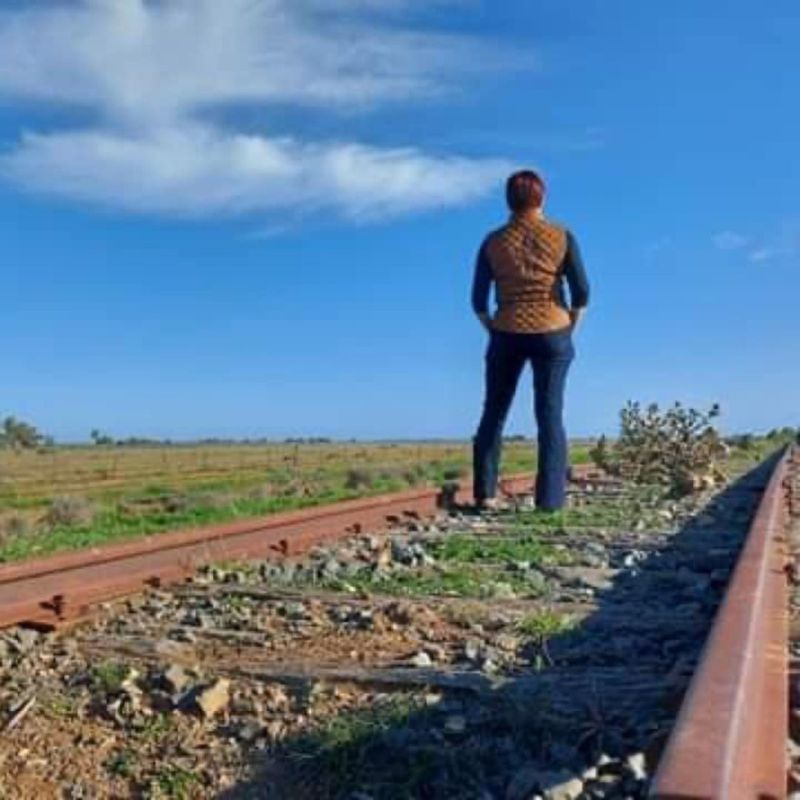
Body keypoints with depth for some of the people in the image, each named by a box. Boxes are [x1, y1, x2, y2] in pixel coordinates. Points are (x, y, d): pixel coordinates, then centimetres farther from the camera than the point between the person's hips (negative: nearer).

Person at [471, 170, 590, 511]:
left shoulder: (494, 242, 1)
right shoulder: (562, 237, -1)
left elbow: (479, 300, -1)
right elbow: (581, 292, -6)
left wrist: (493, 330, 12)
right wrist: (570, 328, 7)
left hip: (507, 335, 1)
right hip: (552, 334, 0)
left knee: (493, 413, 12)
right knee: (550, 415, 5)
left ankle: (484, 493, 12)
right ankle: (550, 498, 5)